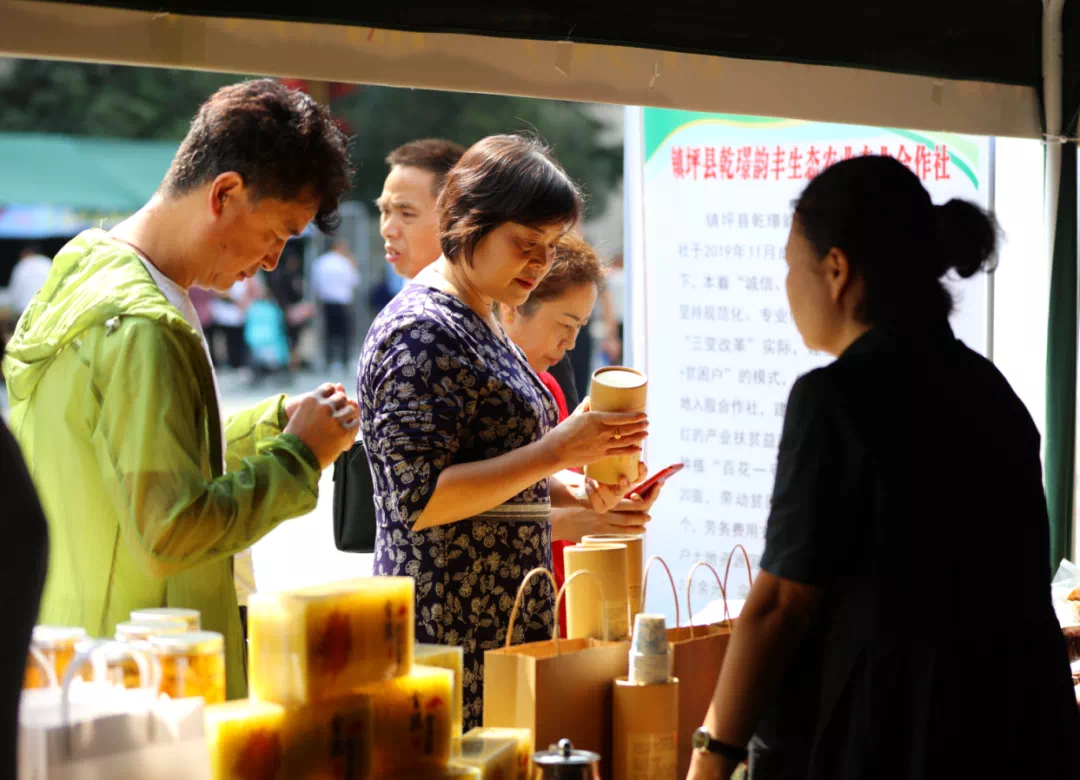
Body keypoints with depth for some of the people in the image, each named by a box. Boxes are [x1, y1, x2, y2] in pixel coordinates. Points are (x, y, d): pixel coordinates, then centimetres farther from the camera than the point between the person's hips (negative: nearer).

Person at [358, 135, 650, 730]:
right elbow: (420, 500, -20)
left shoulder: (477, 325, 16)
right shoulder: (419, 334, -14)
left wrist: (580, 496, 8)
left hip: (507, 624, 9)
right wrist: (556, 451, -21)